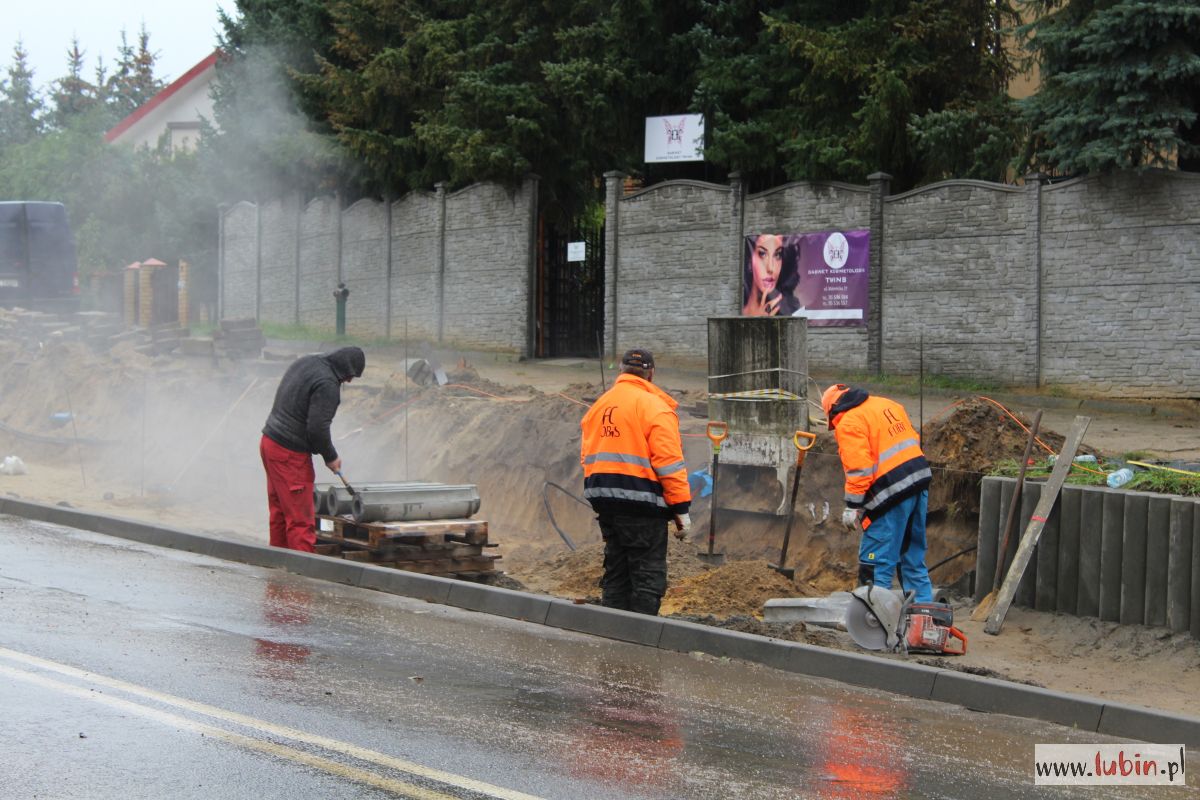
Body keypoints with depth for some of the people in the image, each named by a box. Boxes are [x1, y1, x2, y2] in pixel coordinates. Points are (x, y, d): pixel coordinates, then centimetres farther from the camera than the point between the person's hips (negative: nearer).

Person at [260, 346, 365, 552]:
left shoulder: (304, 362, 11)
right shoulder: (328, 384, -18)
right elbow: (318, 428, -22)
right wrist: (331, 457, -5)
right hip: (289, 454, -10)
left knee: (279, 514, 17)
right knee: (301, 520, -7)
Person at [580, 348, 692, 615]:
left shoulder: (599, 405, 15)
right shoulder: (654, 407, -9)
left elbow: (587, 455, 18)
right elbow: (669, 463, -13)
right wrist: (681, 508, -11)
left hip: (604, 501, 7)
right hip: (642, 502, -7)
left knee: (616, 571, 15)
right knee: (648, 575, -2)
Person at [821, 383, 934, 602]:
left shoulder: (848, 424, -8)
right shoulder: (887, 404, 17)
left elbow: (858, 468, -16)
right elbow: (913, 439, 20)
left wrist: (852, 506, -11)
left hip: (893, 493, -9)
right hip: (920, 481, 9)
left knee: (874, 561, -4)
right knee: (913, 556, 18)